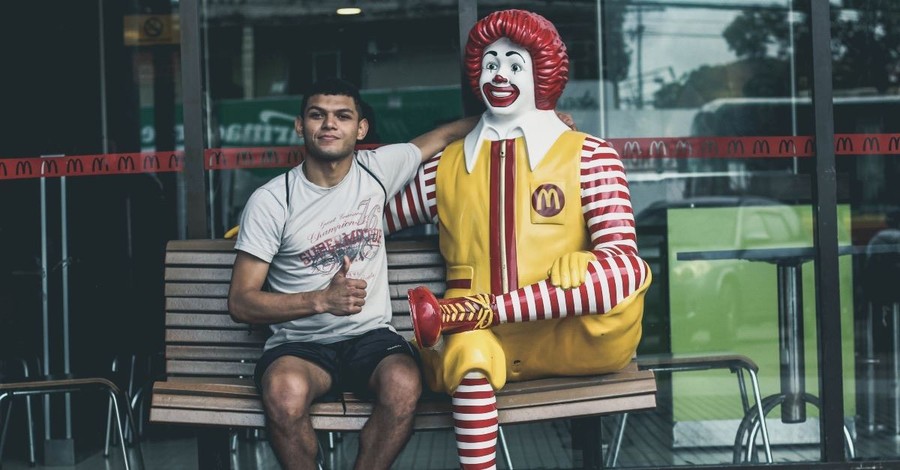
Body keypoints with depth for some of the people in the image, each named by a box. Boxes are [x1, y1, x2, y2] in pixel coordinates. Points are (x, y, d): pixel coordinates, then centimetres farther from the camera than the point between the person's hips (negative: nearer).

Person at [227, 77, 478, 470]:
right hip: (299, 344, -2)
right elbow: (240, 302, -7)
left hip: (371, 336, 2)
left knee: (404, 385, -33)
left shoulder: (377, 170, 3)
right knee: (285, 391, -37)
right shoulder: (270, 201, -5)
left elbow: (446, 134, 18)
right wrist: (323, 299, -20)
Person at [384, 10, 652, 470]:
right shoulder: (446, 167, 16)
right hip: (484, 339, 1)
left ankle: (461, 311, -33)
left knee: (629, 269, -30)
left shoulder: (588, 155, 5)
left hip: (569, 337, 0)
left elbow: (622, 258, -8)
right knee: (466, 352, -36)